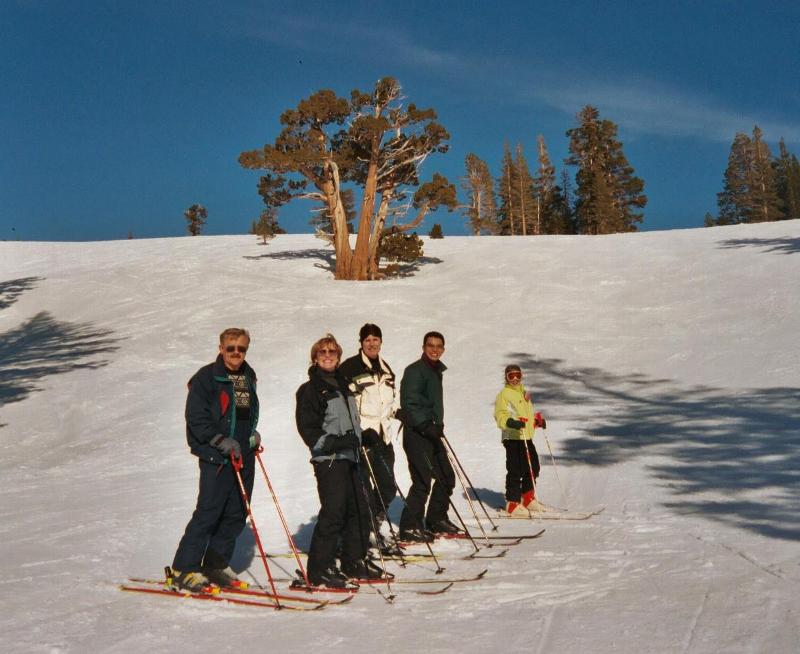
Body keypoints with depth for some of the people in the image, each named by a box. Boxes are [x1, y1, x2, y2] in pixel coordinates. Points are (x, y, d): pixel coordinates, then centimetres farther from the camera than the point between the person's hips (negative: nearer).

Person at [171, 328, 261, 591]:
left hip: (244, 454, 7)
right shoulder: (207, 377, -7)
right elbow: (196, 417, -12)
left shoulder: (248, 377, 16)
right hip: (216, 457, -7)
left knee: (237, 513, 8)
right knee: (208, 512, -10)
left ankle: (216, 564, 19)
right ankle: (184, 568, -3)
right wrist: (222, 441, -18)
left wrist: (252, 434, 13)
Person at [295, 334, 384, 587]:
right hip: (328, 460, -8)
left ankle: (354, 561, 22)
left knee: (359, 509, 10)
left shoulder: (343, 385, 19)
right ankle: (320, 569, -6)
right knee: (333, 512, -12)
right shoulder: (310, 389, -6)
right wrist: (334, 442, -22)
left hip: (348, 457, 8)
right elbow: (307, 428, -13)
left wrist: (363, 436, 15)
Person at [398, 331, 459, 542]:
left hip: (432, 432, 10)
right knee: (423, 481, -13)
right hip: (417, 434, -10)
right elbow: (410, 403, -20)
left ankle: (436, 520, 27)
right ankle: (410, 527, -6)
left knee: (446, 477, 14)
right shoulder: (415, 371, -11)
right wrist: (427, 426, -26)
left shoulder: (437, 371, 18)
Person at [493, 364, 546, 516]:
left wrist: (537, 420, 15)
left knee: (533, 467, 15)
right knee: (516, 471, -8)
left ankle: (528, 498, 30)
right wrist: (510, 422, -34)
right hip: (512, 438, -9)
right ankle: (512, 503, 0)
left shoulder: (524, 393, 19)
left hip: (527, 437, 9)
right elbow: (500, 416, -17)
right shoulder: (503, 394, -7)